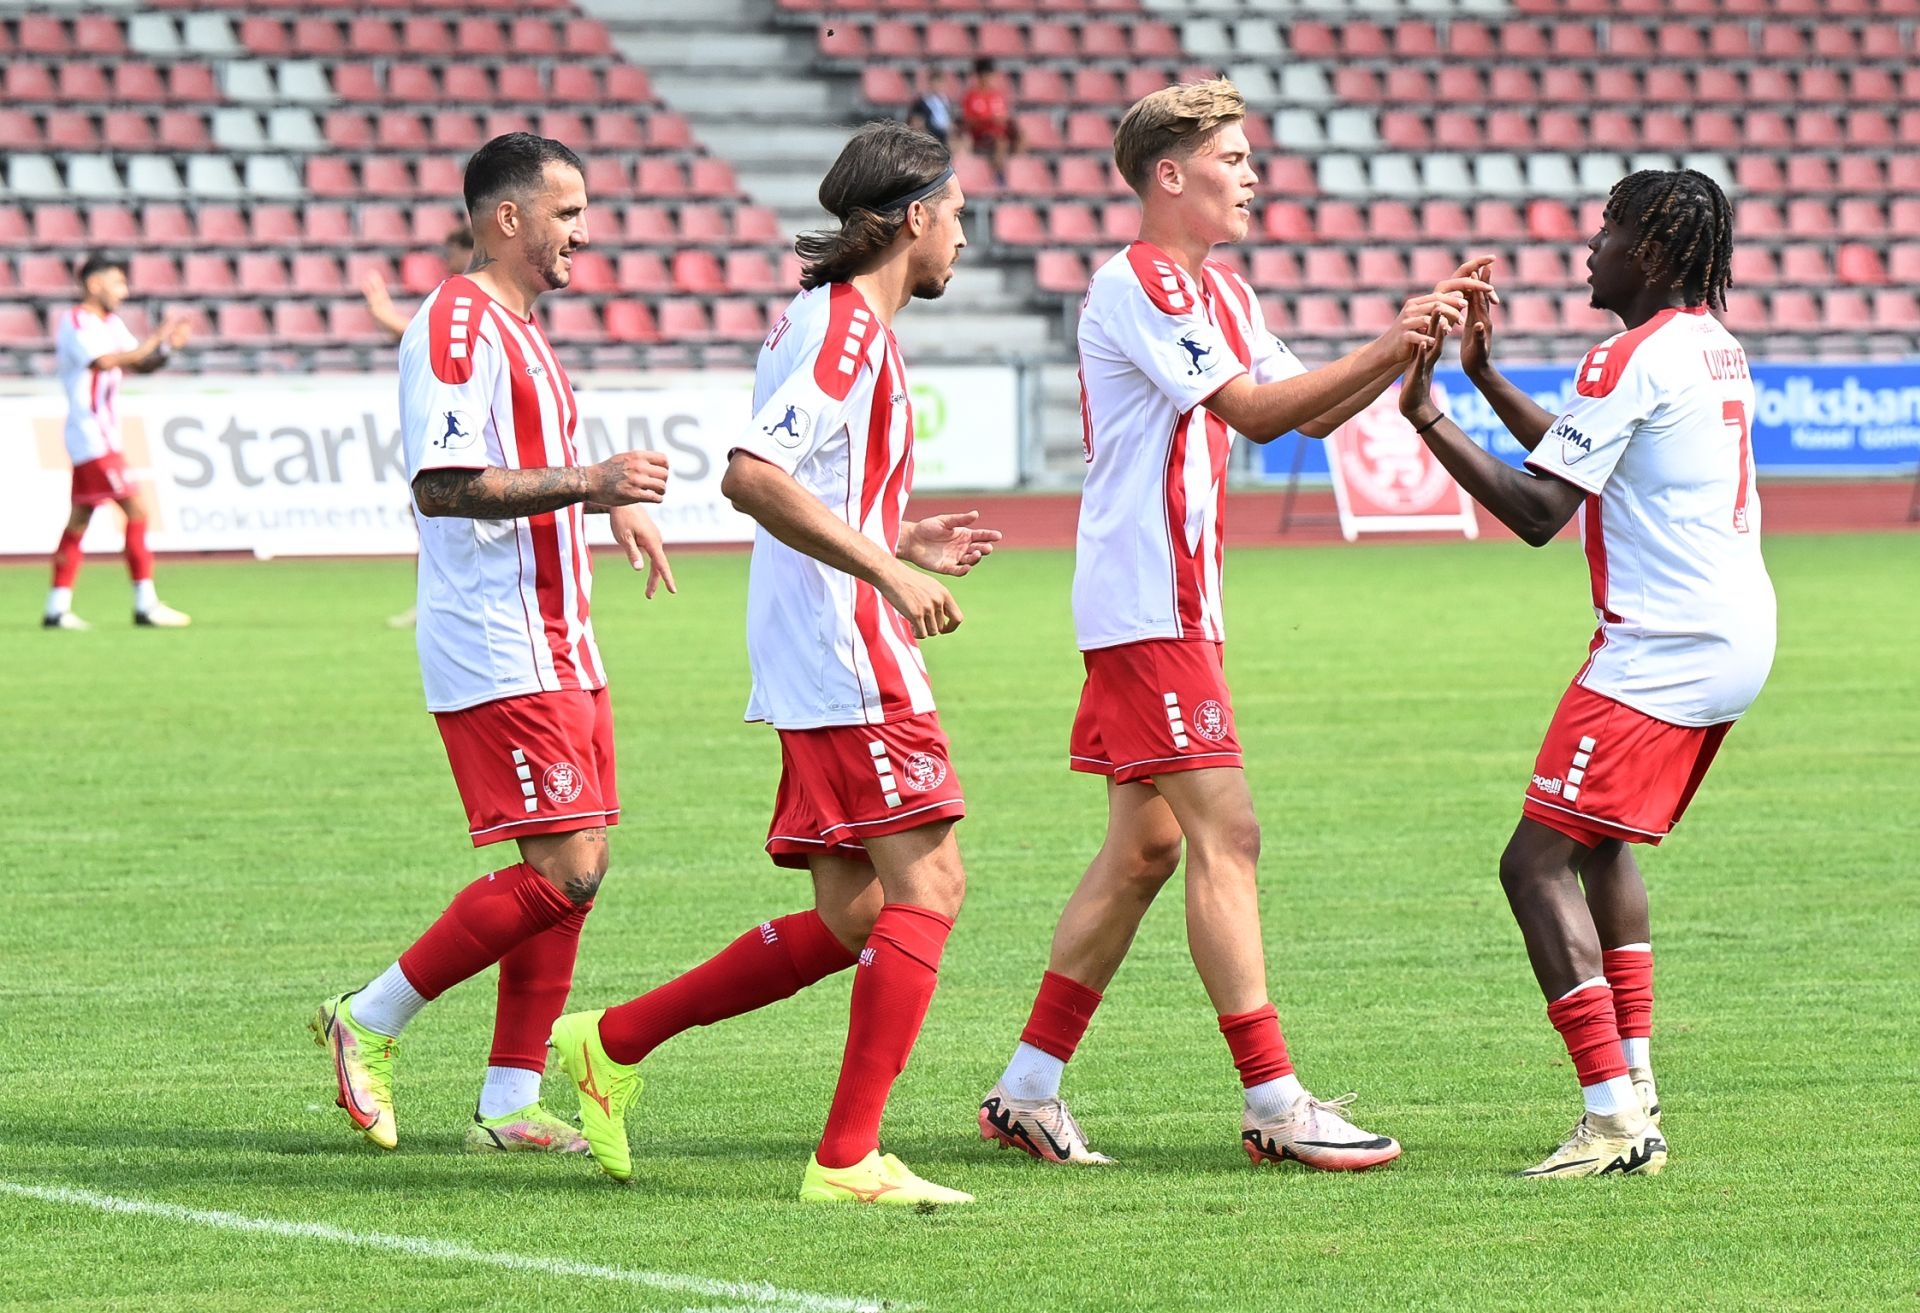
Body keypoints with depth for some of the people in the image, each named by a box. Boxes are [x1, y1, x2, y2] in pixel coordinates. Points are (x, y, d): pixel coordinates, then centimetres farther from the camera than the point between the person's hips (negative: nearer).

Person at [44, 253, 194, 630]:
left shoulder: (111, 324, 15)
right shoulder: (75, 324, -13)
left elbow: (140, 364, 14)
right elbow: (107, 362, -28)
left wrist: (168, 347, -5)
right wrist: (155, 339, -25)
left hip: (105, 436, 10)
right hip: (91, 435, -10)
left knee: (80, 518, 10)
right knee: (135, 508, -12)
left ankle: (57, 608, 12)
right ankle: (145, 605, -11)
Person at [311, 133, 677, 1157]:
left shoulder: (513, 328, 20)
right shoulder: (456, 325, -13)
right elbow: (442, 485, -23)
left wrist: (608, 499, 22)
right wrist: (587, 481, -25)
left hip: (556, 645, 10)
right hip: (496, 651, -10)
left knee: (575, 865, 5)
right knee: (563, 869, -14)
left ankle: (509, 1102, 8)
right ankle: (368, 1022, -4)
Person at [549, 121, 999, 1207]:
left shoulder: (838, 323, 20)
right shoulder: (851, 327, -11)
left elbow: (813, 502, 28)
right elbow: (751, 475, -24)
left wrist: (903, 543, 23)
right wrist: (888, 572, -24)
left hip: (819, 659, 10)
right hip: (849, 651, -10)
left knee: (848, 923, 9)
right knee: (927, 885, -12)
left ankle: (615, 1044, 15)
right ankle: (849, 1159, -14)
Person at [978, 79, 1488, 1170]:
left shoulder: (1221, 293, 18)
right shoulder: (1136, 284, -13)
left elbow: (1312, 414, 17)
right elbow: (1254, 412, -19)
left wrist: (1416, 339, 5)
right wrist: (1390, 349, -19)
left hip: (1174, 604, 10)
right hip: (1147, 604, -10)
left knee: (1145, 846, 10)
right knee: (1224, 835, -12)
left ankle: (1028, 1090, 14)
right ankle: (1276, 1103, -12)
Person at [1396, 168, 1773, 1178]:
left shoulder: (1631, 360, -13)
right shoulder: (1714, 346, 17)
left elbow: (1538, 511, -17)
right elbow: (1581, 462, 28)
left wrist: (1427, 419, -11)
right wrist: (1484, 375, 26)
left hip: (1662, 652, -10)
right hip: (1738, 633, 10)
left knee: (1537, 864, -11)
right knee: (1605, 846, 26)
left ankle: (1614, 1119, -18)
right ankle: (1637, 1092, 21)